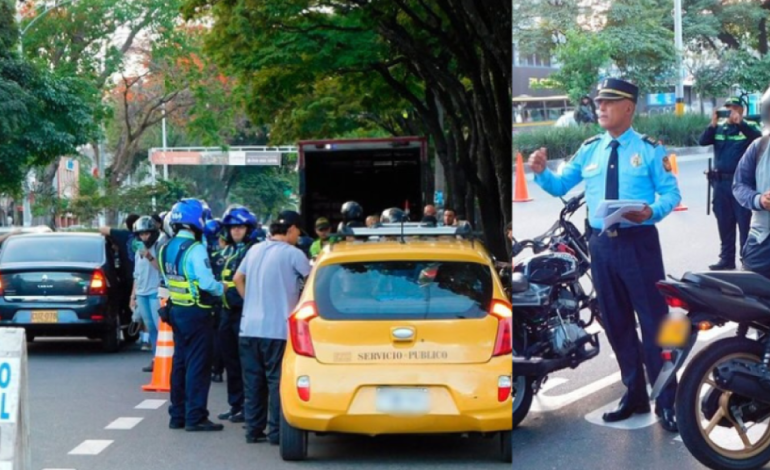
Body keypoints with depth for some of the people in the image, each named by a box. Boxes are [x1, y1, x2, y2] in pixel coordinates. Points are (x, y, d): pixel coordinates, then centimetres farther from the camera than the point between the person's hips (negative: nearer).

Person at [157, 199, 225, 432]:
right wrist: (223, 288, -3)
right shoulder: (195, 249, -17)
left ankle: (177, 415, 19)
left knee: (180, 362, 14)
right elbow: (206, 282, -21)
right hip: (196, 313, -8)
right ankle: (195, 416, -2)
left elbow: (167, 280, 14)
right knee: (198, 365, -3)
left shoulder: (166, 249, 9)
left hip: (176, 311, 8)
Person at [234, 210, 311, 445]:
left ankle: (254, 430, 13)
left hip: (249, 327, 6)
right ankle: (276, 431, 0)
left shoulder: (255, 250, 11)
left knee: (253, 381, 10)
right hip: (277, 329, -6)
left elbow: (238, 279, 18)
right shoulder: (293, 254, -9)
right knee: (277, 381, 0)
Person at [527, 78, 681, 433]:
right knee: (616, 323, 11)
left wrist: (652, 212, -24)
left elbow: (671, 193, -4)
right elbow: (561, 186, 16)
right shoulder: (589, 150, 11)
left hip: (639, 242, -5)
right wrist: (541, 172, -5)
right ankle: (634, 394, 23)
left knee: (653, 321, -3)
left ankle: (667, 402, 3)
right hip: (601, 244, 5)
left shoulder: (649, 150, -2)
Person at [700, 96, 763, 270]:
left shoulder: (748, 126, 1)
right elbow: (703, 141, -1)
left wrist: (739, 122, -29)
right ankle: (727, 259, 18)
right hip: (720, 183, 4)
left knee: (745, 224, -3)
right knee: (724, 224, 10)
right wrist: (713, 124, -15)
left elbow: (758, 137, -19)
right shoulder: (719, 128, 11)